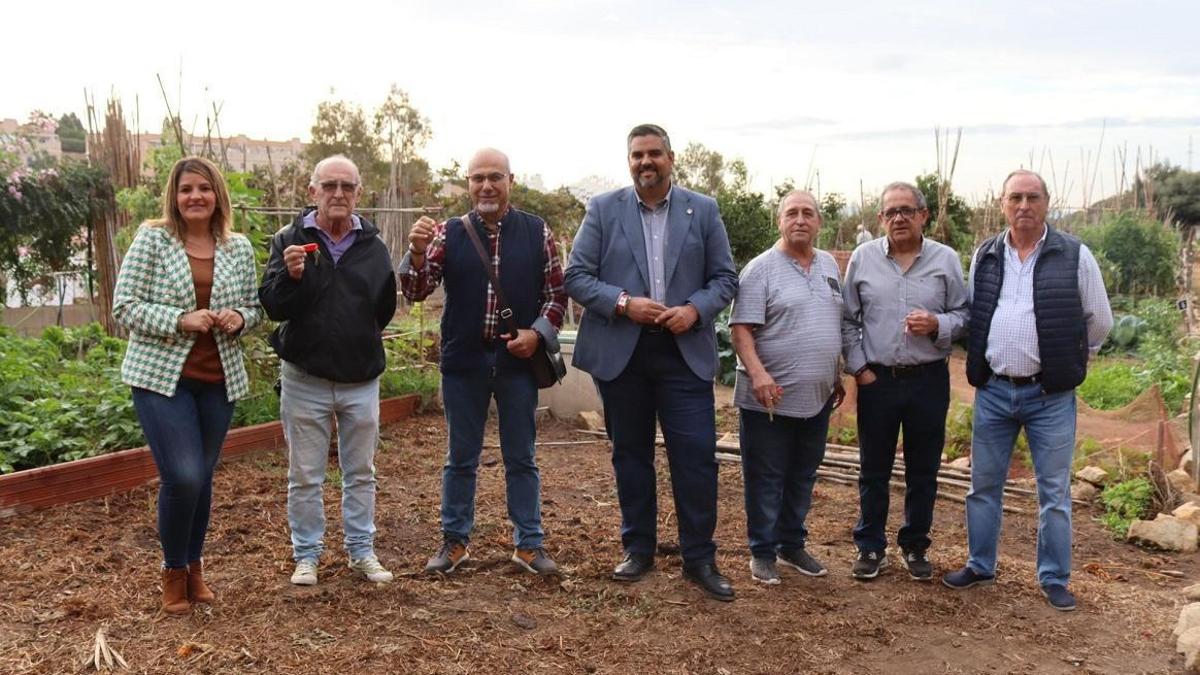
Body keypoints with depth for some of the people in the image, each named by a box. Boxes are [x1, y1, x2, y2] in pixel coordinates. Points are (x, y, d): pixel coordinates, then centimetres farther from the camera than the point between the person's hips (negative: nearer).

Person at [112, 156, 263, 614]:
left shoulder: (239, 248, 4)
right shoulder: (152, 239, -6)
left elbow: (255, 308, 12)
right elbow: (125, 307, -8)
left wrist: (239, 318, -11)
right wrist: (180, 320, -21)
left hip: (219, 380, 4)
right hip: (161, 376, -3)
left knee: (202, 478, 11)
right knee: (183, 477, -11)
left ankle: (194, 568, 31)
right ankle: (173, 572, 14)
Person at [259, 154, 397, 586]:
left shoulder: (373, 246, 2)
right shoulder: (289, 240, -5)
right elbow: (271, 306, -12)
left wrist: (363, 342, 6)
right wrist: (290, 275, -28)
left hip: (361, 379, 2)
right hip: (305, 378, -2)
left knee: (361, 473, 13)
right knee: (305, 476, 8)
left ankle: (362, 550, 26)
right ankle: (306, 555, 22)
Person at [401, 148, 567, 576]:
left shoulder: (537, 232, 1)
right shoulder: (449, 234, 1)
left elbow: (557, 292, 5)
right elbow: (416, 292, -4)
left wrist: (538, 332, -10)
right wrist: (417, 252, -23)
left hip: (518, 361, 0)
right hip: (463, 361, 0)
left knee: (521, 458, 9)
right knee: (460, 457, 11)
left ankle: (529, 543, 19)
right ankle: (454, 541, 23)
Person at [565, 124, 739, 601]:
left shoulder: (703, 210, 6)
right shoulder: (603, 210, 3)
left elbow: (725, 278, 6)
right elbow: (576, 276, -1)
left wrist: (695, 310, -13)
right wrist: (623, 303, -16)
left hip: (684, 351, 0)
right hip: (620, 351, 0)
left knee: (696, 455, -2)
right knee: (630, 453, 10)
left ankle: (699, 558, 11)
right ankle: (638, 549, 24)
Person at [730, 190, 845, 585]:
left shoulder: (829, 265, 12)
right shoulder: (761, 269, -9)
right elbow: (741, 329, -14)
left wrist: (837, 376, 20)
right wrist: (758, 373, -26)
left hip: (817, 397, 6)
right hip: (770, 398, -6)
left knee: (802, 477, 15)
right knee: (766, 479, 3)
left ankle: (792, 545, 29)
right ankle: (762, 553, 15)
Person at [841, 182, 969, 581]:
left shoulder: (946, 259, 0)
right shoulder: (863, 258, 1)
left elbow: (963, 314, 3)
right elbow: (848, 320, 5)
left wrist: (937, 324, -17)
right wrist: (858, 368, -2)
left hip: (929, 380, 0)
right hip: (876, 380, 0)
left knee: (923, 472, 10)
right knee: (873, 470, 8)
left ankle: (915, 546, 26)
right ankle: (871, 548, 21)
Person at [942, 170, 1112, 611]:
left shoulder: (1075, 256, -5)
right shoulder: (984, 256, 5)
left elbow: (1099, 321, 3)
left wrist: (1068, 361, 11)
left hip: (1050, 395, -3)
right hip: (993, 392, 3)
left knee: (1054, 492, 6)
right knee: (984, 485, 12)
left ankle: (1055, 580, 19)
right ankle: (980, 566, 27)